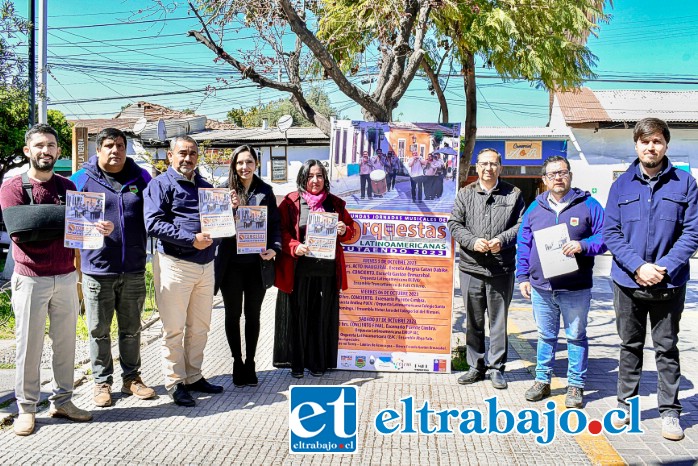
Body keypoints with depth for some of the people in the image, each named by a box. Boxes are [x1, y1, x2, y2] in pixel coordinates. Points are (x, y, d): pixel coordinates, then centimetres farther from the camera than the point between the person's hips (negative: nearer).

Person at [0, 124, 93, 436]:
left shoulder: (67, 187, 10)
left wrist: (97, 229, -15)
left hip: (66, 277, 4)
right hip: (30, 279, -4)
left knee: (65, 342, 8)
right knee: (29, 345, 3)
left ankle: (62, 401, 21)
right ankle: (26, 408, 15)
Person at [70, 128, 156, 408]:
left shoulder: (141, 178, 7)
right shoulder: (81, 179, 1)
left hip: (134, 269, 2)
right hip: (97, 269, -2)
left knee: (131, 329, 13)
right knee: (99, 330, 8)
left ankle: (131, 377, 27)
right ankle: (102, 382, 22)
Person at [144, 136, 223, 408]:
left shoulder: (205, 186, 17)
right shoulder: (161, 184, -3)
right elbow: (153, 224, -16)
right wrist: (191, 239, -22)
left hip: (205, 263, 7)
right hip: (175, 264, -6)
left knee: (200, 327, 13)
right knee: (174, 328, 1)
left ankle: (193, 377, 26)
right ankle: (175, 383, 12)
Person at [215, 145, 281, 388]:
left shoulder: (265, 192, 5)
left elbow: (274, 224, 6)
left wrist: (274, 248, -9)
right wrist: (229, 208, -20)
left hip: (256, 263, 1)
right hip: (231, 263, -1)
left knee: (253, 314, 10)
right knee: (233, 314, 9)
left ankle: (250, 363, 23)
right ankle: (237, 361, 23)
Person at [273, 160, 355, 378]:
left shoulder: (335, 203, 11)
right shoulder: (291, 202, 2)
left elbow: (351, 230, 17)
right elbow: (281, 231, -3)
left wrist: (344, 231, -5)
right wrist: (294, 247, -19)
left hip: (327, 270, 3)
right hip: (298, 269, -2)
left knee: (322, 316, 7)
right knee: (298, 315, 4)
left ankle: (318, 362, 20)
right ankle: (296, 362, 16)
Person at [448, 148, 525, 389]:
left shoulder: (513, 194, 7)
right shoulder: (465, 194, 9)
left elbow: (521, 225, 3)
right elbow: (454, 224, 4)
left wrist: (502, 240, -14)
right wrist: (473, 241, -13)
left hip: (502, 269, -1)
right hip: (471, 268, 1)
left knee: (499, 320, 6)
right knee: (473, 321, 9)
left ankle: (496, 367, 18)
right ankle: (476, 366, 21)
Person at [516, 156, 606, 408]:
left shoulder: (588, 205, 0)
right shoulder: (535, 208, 8)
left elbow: (604, 237, -2)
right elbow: (523, 244, 11)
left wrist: (583, 245, -20)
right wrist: (523, 276, 5)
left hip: (576, 289, -2)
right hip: (541, 287, 3)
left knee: (576, 336, 8)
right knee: (545, 336, 13)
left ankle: (575, 385, 20)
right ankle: (542, 380, 26)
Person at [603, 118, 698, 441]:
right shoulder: (622, 184, 3)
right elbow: (610, 232, -1)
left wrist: (664, 268, -15)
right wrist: (638, 266, -14)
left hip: (669, 284, -1)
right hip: (628, 281, 1)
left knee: (666, 348, 8)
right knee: (630, 346, 13)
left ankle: (670, 411, 20)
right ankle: (625, 403, 25)